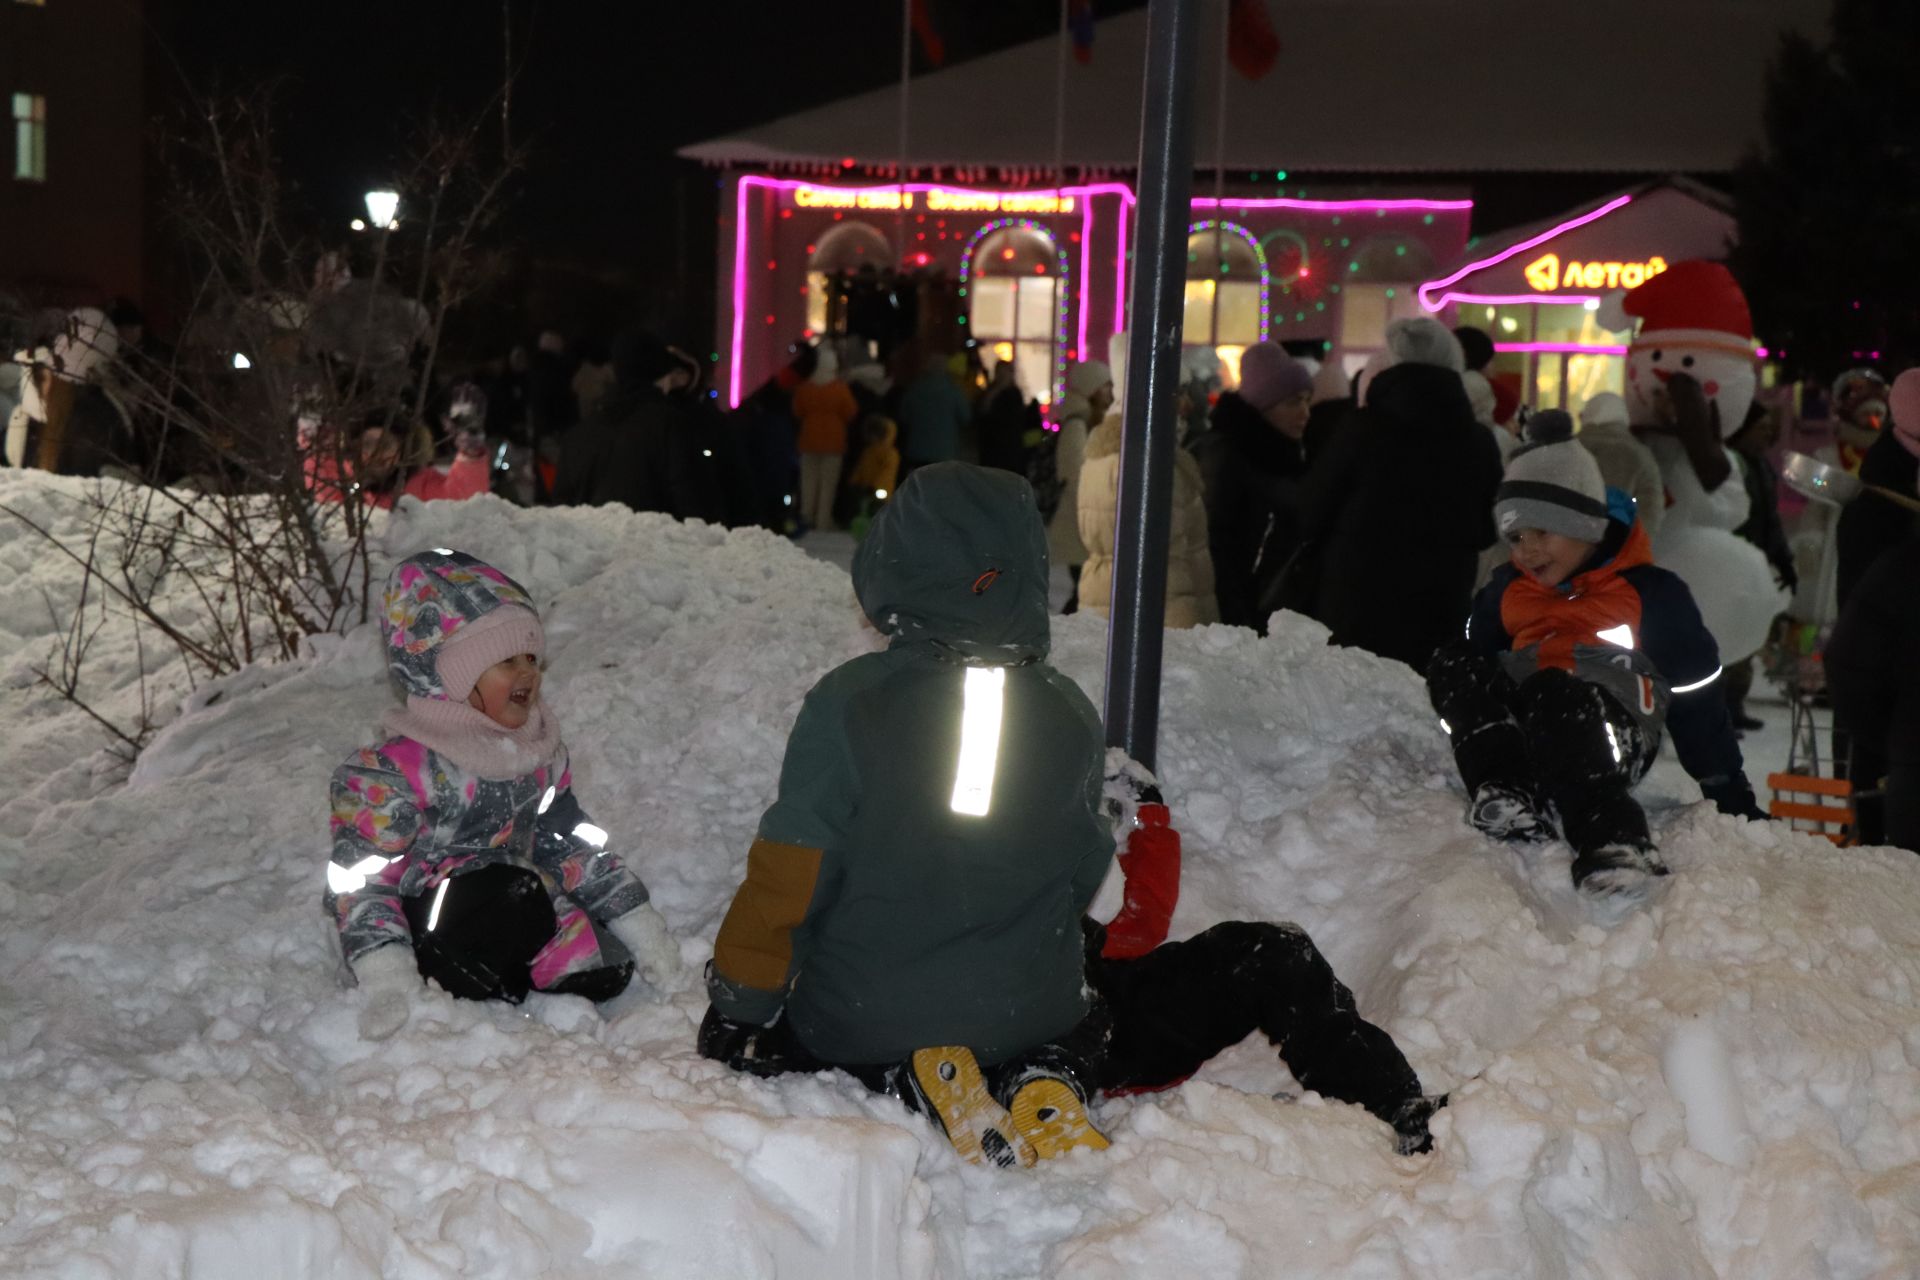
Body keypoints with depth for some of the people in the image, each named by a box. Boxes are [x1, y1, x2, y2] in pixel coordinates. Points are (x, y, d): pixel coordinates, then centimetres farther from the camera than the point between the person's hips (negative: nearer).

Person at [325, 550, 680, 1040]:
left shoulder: (539, 750, 3)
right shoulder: (392, 771, -18)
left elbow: (570, 843, 12)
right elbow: (361, 881, -20)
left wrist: (640, 925, 7)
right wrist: (387, 983, -34)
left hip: (522, 907, 7)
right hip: (427, 925, -7)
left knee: (603, 970, -13)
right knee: (513, 896, -35)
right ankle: (447, 997, -13)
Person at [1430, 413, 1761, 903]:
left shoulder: (1651, 594, 2)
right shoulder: (1505, 594, 16)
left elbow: (1698, 699, 4)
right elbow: (1476, 658, 26)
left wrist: (1732, 801, 6)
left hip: (1612, 741, -5)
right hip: (1519, 730, 5)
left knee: (1552, 694, -37)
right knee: (1453, 665, -20)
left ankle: (1610, 838, -54)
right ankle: (1507, 795, -39)